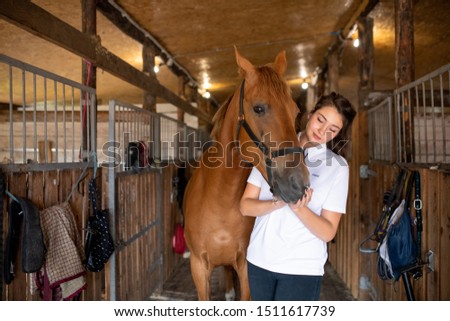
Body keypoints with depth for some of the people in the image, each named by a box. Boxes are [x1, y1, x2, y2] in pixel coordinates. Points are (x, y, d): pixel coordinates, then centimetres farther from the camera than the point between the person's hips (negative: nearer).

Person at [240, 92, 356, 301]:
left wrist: (299, 208, -27)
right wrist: (278, 203, -22)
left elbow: (328, 232, -9)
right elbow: (246, 206, -3)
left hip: (302, 267, -3)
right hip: (259, 260, 3)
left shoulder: (337, 166, -5)